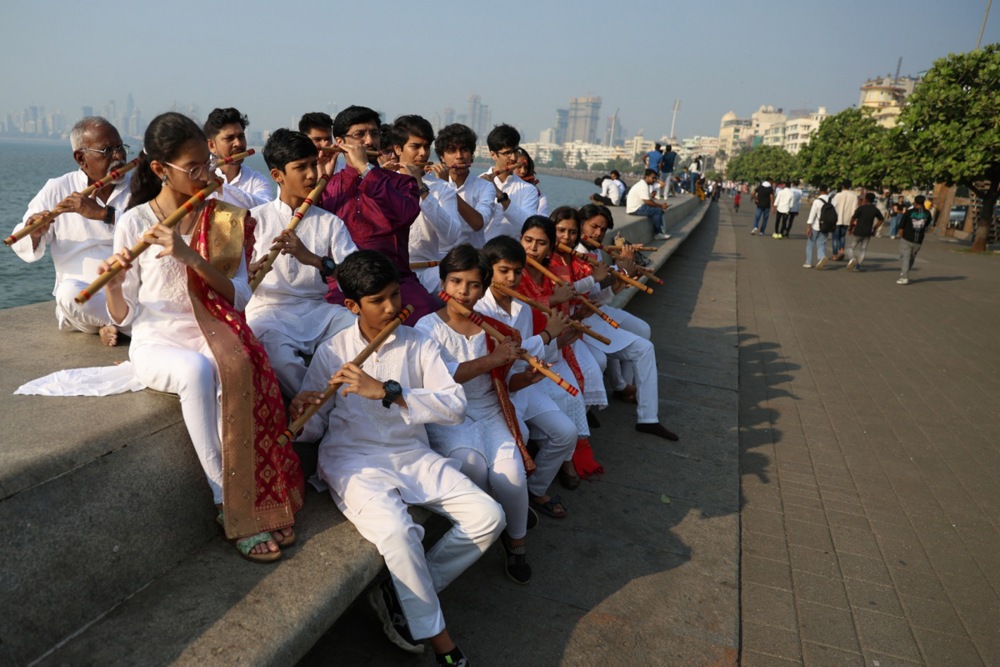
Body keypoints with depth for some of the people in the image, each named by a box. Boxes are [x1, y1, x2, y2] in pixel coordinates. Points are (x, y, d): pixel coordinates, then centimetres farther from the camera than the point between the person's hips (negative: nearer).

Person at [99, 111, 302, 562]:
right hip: (156, 343, -1)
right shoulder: (135, 222, -1)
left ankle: (249, 503, -23)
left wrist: (191, 257, -19)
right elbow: (125, 315, 0)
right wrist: (112, 287, -22)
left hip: (211, 334, 2)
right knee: (198, 370, -36)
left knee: (238, 367, -34)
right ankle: (226, 501, -23)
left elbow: (240, 297, -6)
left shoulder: (223, 219, 5)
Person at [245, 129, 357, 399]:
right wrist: (250, 272, -19)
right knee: (280, 357, -35)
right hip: (270, 310, -1)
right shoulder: (256, 219, 10)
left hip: (318, 309, 2)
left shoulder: (330, 223, 11)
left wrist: (314, 259, -22)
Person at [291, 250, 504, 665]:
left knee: (487, 517, -13)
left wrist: (388, 391, -22)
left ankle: (405, 593, 4)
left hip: (412, 454, 3)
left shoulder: (419, 345, 3)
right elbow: (313, 430, 4)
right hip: (353, 459, -3)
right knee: (395, 530, -32)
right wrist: (301, 416, -21)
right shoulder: (332, 352, 1)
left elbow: (455, 406, -12)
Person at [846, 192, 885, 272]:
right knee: (862, 249, 10)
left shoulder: (861, 208, -11)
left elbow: (853, 219, -13)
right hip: (868, 233, 4)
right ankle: (858, 266, 6)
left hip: (858, 232, -4)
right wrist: (875, 228, 19)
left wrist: (850, 228, 0)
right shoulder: (875, 210, 5)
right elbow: (882, 219, 15)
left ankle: (851, 258, -21)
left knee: (850, 246, 6)